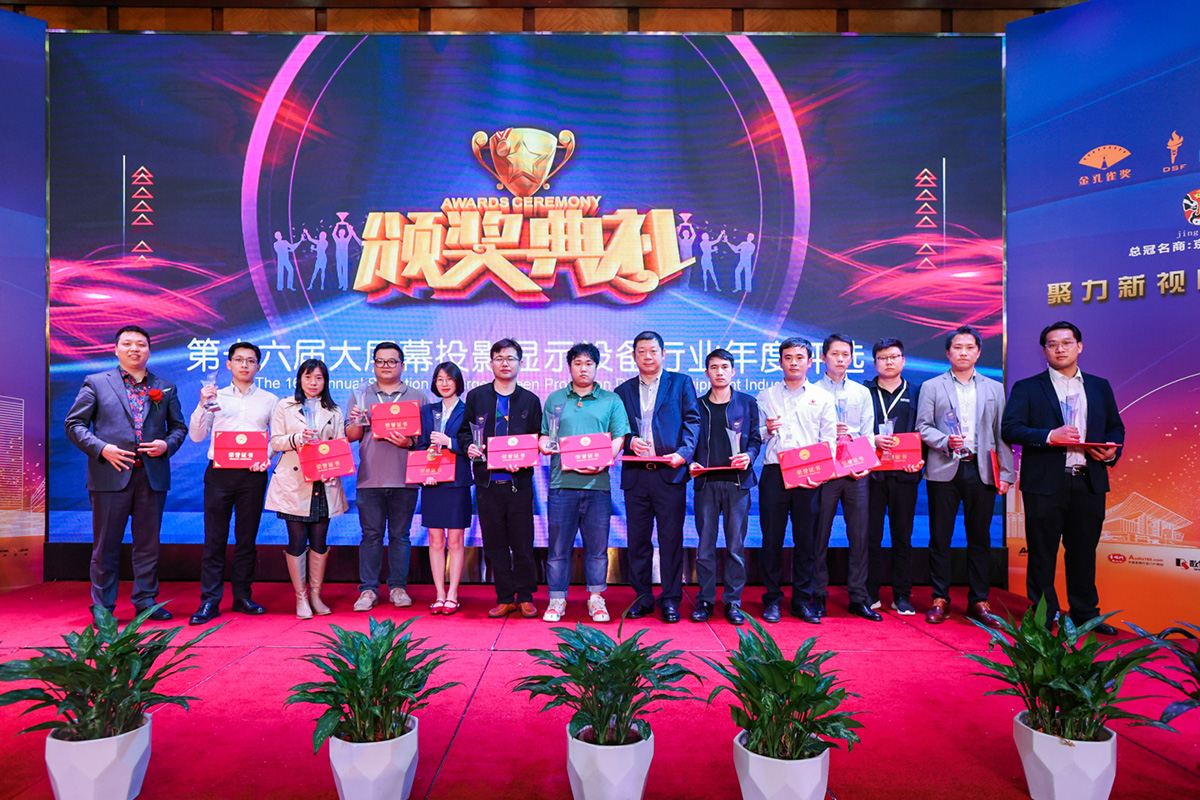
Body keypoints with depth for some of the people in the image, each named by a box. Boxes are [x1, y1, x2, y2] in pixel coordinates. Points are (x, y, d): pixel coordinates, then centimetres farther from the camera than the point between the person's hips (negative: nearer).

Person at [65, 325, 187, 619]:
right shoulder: (95, 383, 6)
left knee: (148, 543, 8)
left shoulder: (166, 388, 13)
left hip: (153, 476, 2)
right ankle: (103, 607, 15)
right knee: (106, 544, 5)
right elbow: (74, 424, 4)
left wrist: (166, 445, -5)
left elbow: (179, 427, 16)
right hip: (111, 474, -2)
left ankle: (145, 601, 19)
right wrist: (101, 448, -11)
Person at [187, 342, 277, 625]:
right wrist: (202, 405, -7)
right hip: (219, 472, 0)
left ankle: (242, 597, 14)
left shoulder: (269, 400, 10)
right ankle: (209, 601, 3)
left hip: (253, 474, 0)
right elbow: (197, 436, 6)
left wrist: (268, 456, -10)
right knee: (214, 538, -1)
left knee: (247, 538, 5)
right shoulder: (216, 397, 12)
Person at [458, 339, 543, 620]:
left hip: (519, 482, -1)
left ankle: (525, 598, 15)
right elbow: (464, 431, 14)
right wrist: (468, 446, -7)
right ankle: (505, 599, 17)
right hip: (487, 481, 1)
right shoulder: (476, 396, 9)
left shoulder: (530, 400, 7)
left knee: (523, 544, 2)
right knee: (495, 544, 6)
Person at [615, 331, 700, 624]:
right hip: (635, 475, 3)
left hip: (670, 472, -2)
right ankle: (642, 597, 18)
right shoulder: (623, 390, 16)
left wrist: (683, 452, -12)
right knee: (637, 538, 6)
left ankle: (670, 599, 10)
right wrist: (630, 441, -8)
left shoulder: (681, 383, 10)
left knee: (671, 538, 0)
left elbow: (692, 420, 2)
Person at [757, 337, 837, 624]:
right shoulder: (766, 396, 13)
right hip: (774, 472, 0)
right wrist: (767, 430, -9)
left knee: (806, 538, 2)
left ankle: (802, 600, 12)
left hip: (809, 476, 0)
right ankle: (772, 599, 10)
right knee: (772, 537, 0)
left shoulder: (822, 397, 12)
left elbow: (829, 440, 6)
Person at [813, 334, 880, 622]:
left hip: (856, 472, 3)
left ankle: (858, 598, 10)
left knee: (860, 535, 2)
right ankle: (819, 596, 12)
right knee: (820, 535, 2)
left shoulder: (862, 393, 14)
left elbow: (868, 434, 9)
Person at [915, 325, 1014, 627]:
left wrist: (1005, 473, 4)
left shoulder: (994, 389, 15)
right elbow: (922, 427, 3)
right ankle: (940, 599, 10)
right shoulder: (931, 387, 9)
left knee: (980, 538, 5)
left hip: (981, 472, 2)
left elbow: (1002, 433, 11)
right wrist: (946, 441, -15)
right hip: (944, 470, -2)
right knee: (940, 537, 1)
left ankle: (978, 601, 15)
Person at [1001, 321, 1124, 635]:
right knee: (1042, 553, 3)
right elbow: (1010, 429, -7)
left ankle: (1085, 614, 25)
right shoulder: (1027, 388, 2)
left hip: (1089, 482, 3)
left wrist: (1112, 450, -3)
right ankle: (1042, 617, 14)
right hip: (1045, 483, -3)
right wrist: (1049, 436, -20)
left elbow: (1116, 427, 18)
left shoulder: (1100, 387, 14)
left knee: (1084, 551, 12)